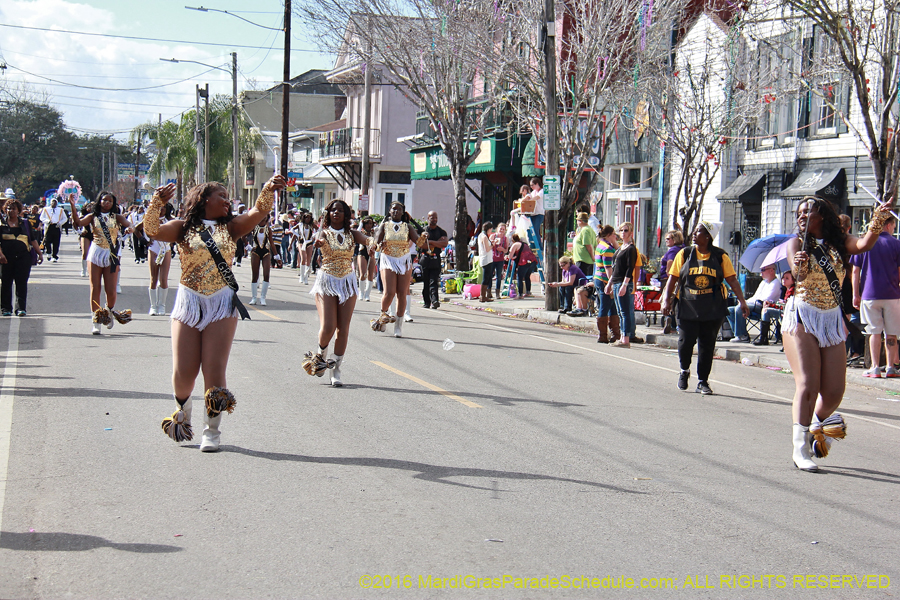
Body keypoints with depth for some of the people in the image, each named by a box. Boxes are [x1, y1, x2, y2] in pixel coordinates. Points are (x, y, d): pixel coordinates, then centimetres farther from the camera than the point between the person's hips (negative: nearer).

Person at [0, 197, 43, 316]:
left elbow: (33, 240, 15)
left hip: (23, 256, 1)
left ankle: (21, 308, 0)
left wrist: (39, 253, 8)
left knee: (21, 283, -3)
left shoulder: (25, 223, 13)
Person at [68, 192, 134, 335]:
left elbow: (129, 225, -7)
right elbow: (78, 222, -10)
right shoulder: (93, 217, 6)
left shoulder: (116, 217, 8)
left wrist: (129, 228, -31)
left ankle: (110, 312, 26)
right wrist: (73, 206, -21)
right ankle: (95, 321, 2)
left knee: (111, 290, -5)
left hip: (111, 255, 0)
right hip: (96, 253, 0)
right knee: (95, 288, -2)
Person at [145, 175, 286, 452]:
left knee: (214, 370, -6)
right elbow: (152, 231, -9)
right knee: (184, 372, -1)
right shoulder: (183, 228, 6)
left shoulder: (230, 228, 11)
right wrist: (157, 204, -24)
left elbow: (258, 212, -2)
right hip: (188, 302, -1)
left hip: (222, 304, 1)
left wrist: (269, 190, -19)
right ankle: (182, 412, 30)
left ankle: (211, 430, 7)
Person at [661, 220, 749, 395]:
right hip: (688, 308, 0)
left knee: (707, 345, 4)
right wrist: (666, 299, -8)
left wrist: (742, 301, -8)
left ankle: (703, 382, 15)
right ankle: (684, 370, 25)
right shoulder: (684, 254, 3)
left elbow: (732, 280, 0)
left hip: (713, 310, 0)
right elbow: (673, 278, 3)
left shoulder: (720, 256, 2)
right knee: (685, 341, -4)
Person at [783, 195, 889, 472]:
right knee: (808, 385, -15)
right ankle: (800, 448, -10)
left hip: (832, 319, 4)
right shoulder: (797, 243, -1)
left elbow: (863, 245, -15)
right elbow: (799, 274, -20)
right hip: (801, 317, -3)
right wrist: (798, 267, -43)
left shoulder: (839, 243, 6)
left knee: (834, 391, 1)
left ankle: (815, 426, 30)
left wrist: (878, 221, -31)